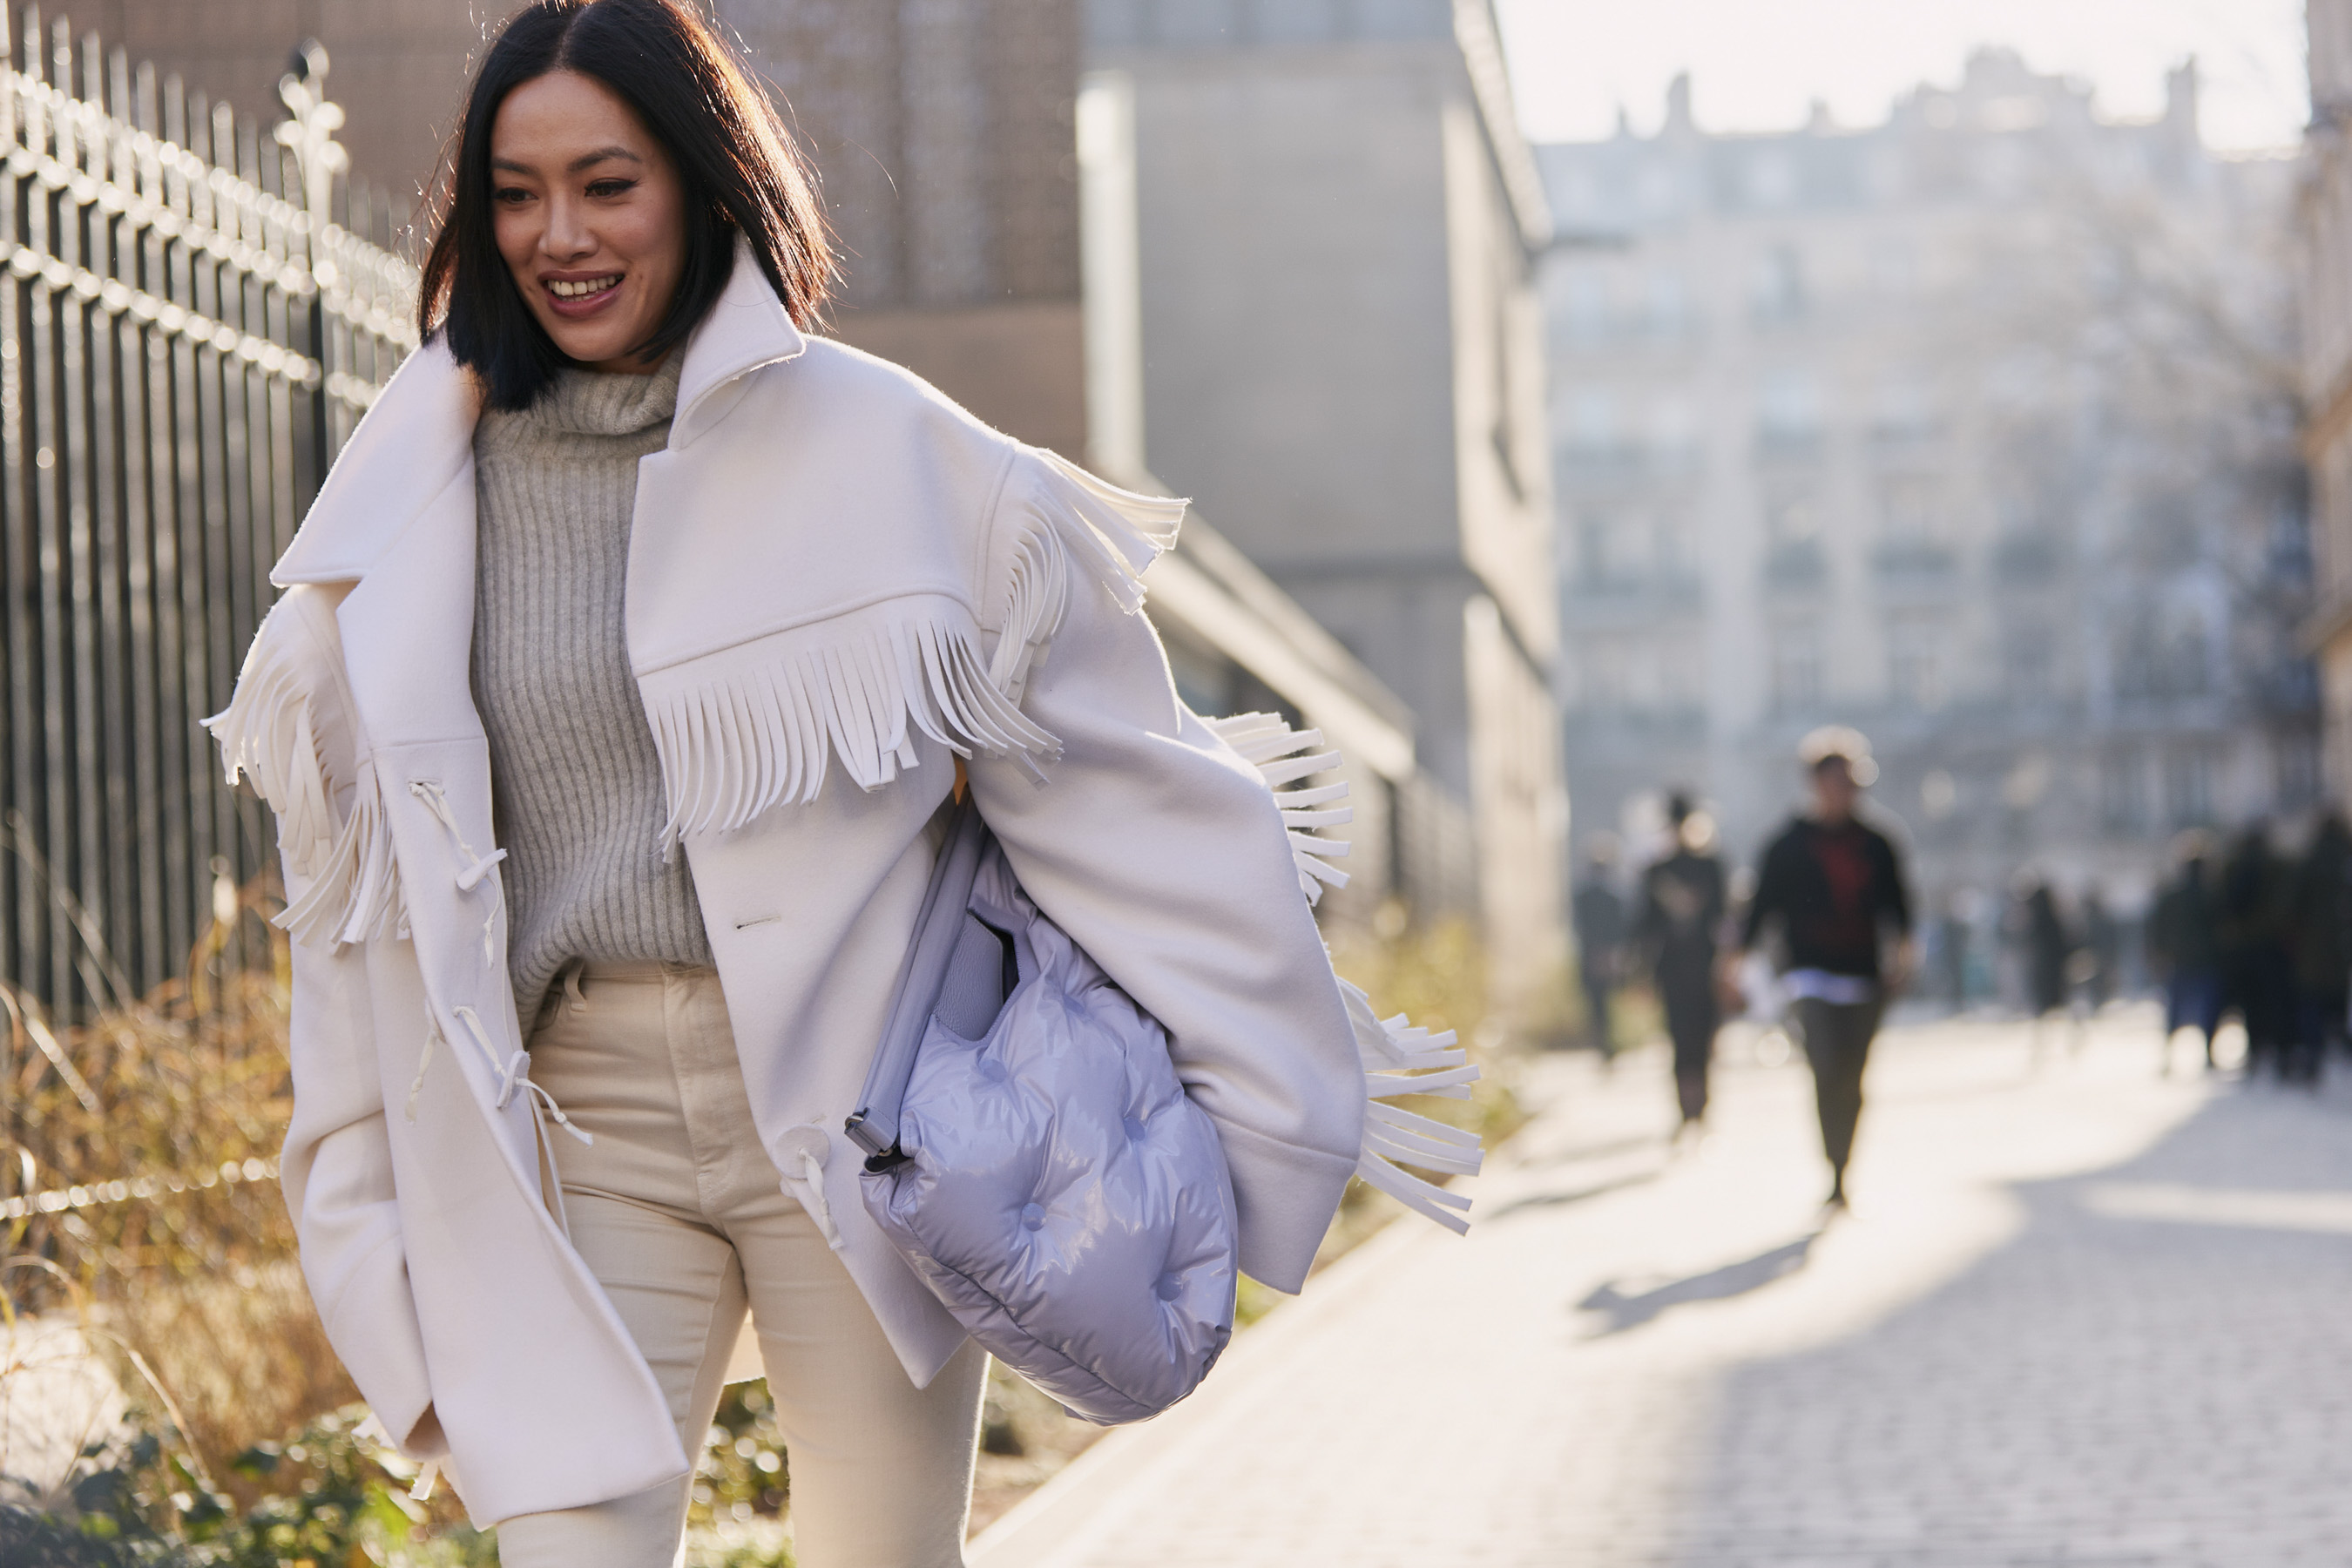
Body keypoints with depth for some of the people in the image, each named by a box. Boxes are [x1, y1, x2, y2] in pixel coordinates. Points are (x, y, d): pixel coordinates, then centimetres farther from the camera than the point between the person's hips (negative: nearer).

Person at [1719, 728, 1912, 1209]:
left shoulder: (1876, 845, 10)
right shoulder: (1790, 845, 3)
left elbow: (1895, 901, 12)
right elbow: (1765, 902, 4)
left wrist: (1903, 946, -5)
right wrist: (1740, 952, -7)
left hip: (1864, 978, 3)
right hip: (1813, 974, -3)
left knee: (1851, 1081, 7)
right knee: (1827, 1070, -19)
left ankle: (1841, 1175, 19)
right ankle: (1834, 1175, -17)